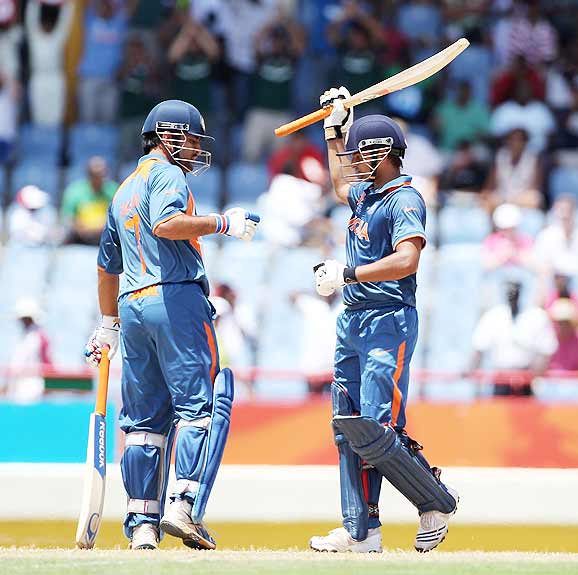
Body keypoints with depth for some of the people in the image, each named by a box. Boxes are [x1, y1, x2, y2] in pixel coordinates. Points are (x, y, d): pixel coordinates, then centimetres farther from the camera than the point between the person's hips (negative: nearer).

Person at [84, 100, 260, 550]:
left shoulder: (123, 191, 26)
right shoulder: (166, 174, 0)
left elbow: (107, 266, 33)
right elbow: (166, 224, -22)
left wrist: (109, 325, 40)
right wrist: (222, 223, -15)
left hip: (132, 308, 8)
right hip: (176, 298, -8)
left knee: (144, 419, 7)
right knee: (200, 404, -10)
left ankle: (142, 524, 3)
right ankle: (185, 506, -23)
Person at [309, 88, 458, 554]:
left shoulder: (404, 199, -11)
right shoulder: (366, 194, 17)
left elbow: (406, 259, -26)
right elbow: (340, 184, 43)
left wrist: (346, 274, -25)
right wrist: (334, 128, 40)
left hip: (389, 323, -9)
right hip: (353, 322, 9)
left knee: (375, 431, -15)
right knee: (350, 429, 4)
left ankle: (438, 502, 3)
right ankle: (360, 533, 4)